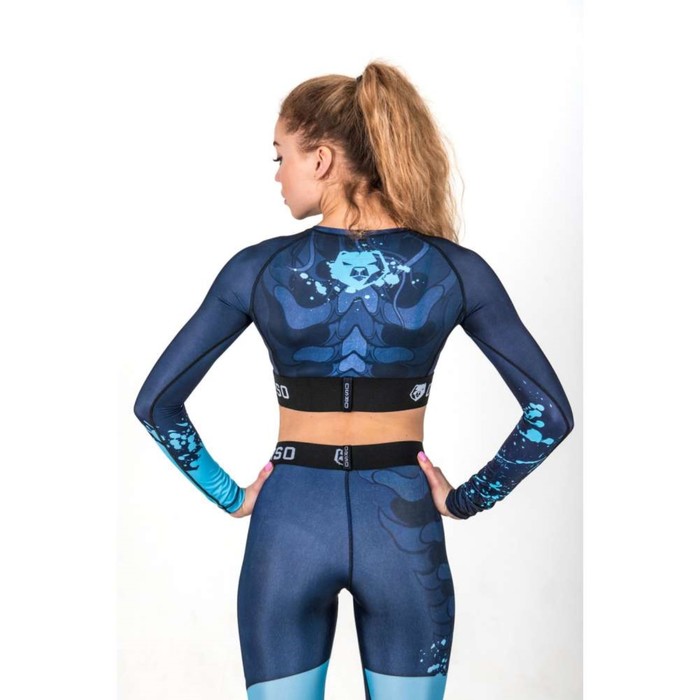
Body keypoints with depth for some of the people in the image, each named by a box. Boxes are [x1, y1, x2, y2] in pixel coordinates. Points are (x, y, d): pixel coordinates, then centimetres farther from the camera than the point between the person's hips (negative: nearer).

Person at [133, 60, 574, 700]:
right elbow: (550, 414, -6)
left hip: (289, 522, 0)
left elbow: (156, 403, -4)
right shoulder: (456, 269, -6)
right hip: (402, 526, 1)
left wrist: (231, 496, 3)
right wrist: (465, 499, 2)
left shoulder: (259, 269, -7)